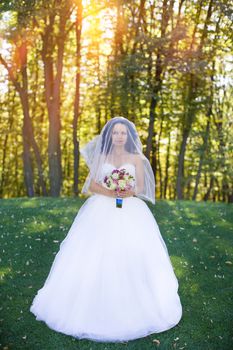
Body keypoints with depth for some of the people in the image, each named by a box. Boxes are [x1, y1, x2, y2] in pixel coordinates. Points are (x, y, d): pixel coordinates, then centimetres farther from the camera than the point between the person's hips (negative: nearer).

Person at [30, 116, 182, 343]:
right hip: (102, 211, 0)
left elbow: (141, 187, 5)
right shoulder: (101, 157, 10)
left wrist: (128, 192, -15)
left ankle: (133, 308, 8)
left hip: (130, 211, 0)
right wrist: (111, 193, -13)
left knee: (132, 254, -7)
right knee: (97, 255, -6)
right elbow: (92, 185, 3)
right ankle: (97, 305, 6)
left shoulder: (136, 158, 9)